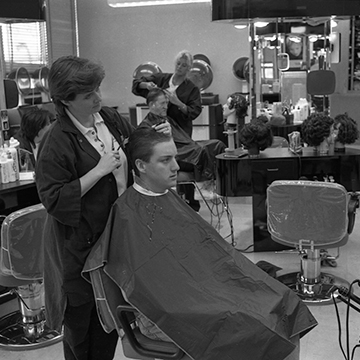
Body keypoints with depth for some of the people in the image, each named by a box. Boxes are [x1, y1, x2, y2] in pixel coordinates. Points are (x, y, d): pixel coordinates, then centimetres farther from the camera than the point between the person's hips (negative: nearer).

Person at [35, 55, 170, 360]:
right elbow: (54, 200, -20)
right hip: (81, 243, -6)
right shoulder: (58, 141, -18)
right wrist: (99, 171, -24)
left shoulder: (112, 118, 3)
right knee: (82, 316, 12)